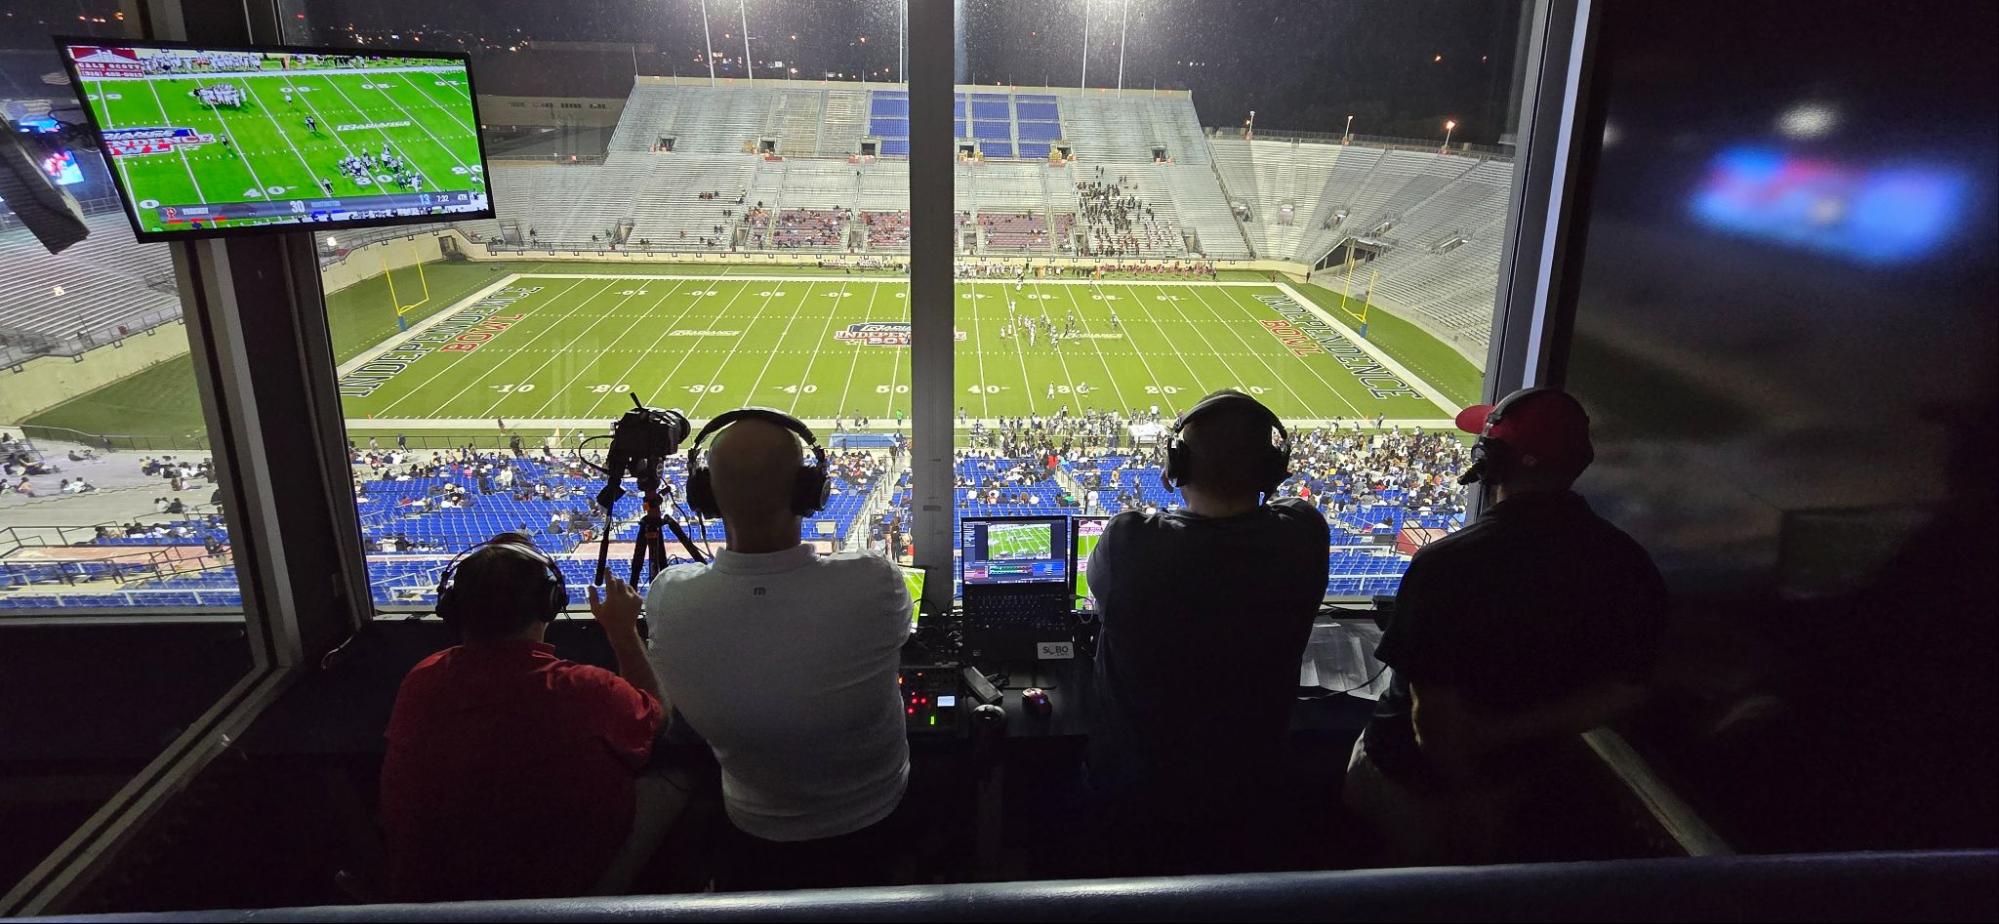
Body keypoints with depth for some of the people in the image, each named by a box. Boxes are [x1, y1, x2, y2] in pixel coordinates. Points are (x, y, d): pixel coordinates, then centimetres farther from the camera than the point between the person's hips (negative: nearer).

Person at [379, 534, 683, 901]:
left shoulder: (420, 683, -12)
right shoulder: (587, 691, -25)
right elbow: (653, 715, -1)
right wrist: (624, 631, 9)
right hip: (553, 896, -5)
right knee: (670, 786, 10)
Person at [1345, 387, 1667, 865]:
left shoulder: (1447, 562, -33)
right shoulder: (1628, 563, -14)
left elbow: (1435, 714, -28)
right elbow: (1622, 692, -9)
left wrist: (1464, 792, -11)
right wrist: (1499, 734, -14)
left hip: (1412, 775, -4)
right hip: (1518, 778, 5)